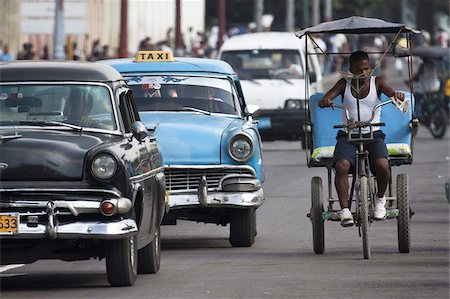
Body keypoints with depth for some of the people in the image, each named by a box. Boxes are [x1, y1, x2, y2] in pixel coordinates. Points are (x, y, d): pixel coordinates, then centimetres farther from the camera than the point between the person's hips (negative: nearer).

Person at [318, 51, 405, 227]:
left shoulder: (377, 82, 6)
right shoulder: (344, 85, 7)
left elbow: (391, 93, -9)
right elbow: (325, 99, -5)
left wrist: (398, 96, -35)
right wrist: (324, 101, -30)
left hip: (373, 135, 0)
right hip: (347, 136, 0)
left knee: (382, 165, -29)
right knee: (342, 166, -29)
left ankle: (380, 199, 0)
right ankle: (344, 210, -26)